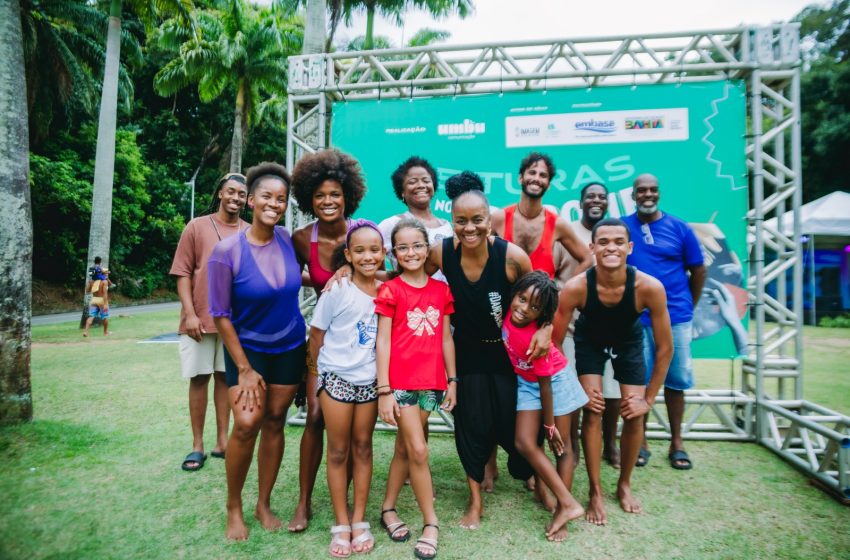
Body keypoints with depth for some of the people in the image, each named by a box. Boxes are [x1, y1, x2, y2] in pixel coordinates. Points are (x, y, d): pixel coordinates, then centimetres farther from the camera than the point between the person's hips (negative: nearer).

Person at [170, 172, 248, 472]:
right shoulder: (197, 227, 0)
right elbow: (182, 273, -2)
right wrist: (190, 313, -11)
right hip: (200, 318, -2)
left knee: (225, 377, 10)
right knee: (199, 378, 5)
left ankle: (222, 441, 21)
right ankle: (197, 445, 16)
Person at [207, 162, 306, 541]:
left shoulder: (287, 240, -7)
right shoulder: (227, 250, -18)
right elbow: (220, 315, -13)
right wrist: (244, 369, -12)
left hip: (289, 346, 3)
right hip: (247, 347, -3)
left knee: (275, 422, 9)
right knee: (246, 424, -13)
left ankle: (264, 504, 26)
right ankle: (233, 507, 12)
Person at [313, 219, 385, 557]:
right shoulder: (337, 290, -15)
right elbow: (316, 337, -5)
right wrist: (322, 373, 3)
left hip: (370, 380, 3)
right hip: (337, 378, -3)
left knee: (363, 447, 12)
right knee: (338, 451, 8)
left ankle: (359, 520, 25)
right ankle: (341, 524, 22)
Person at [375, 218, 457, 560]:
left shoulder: (441, 290, 8)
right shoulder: (390, 290, -4)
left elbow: (446, 338, 11)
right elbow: (383, 341, -7)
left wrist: (452, 381, 10)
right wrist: (384, 391, -11)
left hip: (431, 382, 4)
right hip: (400, 382, -4)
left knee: (407, 448, 13)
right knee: (418, 451, -3)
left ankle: (388, 510, 31)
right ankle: (431, 523, 14)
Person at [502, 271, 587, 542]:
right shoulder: (510, 312, -23)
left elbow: (545, 384, -24)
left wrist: (549, 424, -14)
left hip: (555, 381, -6)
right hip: (527, 382, 6)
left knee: (561, 446, 6)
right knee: (524, 442, -3)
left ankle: (563, 507, 20)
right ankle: (569, 503, 5)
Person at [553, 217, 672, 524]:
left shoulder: (649, 287, -35)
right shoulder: (576, 288, -37)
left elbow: (664, 347, -20)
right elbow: (555, 342, -22)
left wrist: (649, 398, -14)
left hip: (628, 342, 1)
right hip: (590, 341, -1)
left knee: (634, 415, -2)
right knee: (592, 411, -10)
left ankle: (624, 484, 23)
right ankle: (595, 493, 8)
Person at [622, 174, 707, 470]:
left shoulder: (680, 229, 2)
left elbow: (698, 271, 10)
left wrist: (687, 307, 12)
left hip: (675, 318, 1)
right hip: (635, 319, -1)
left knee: (676, 381, 10)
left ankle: (676, 443, 25)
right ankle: (641, 442, 21)